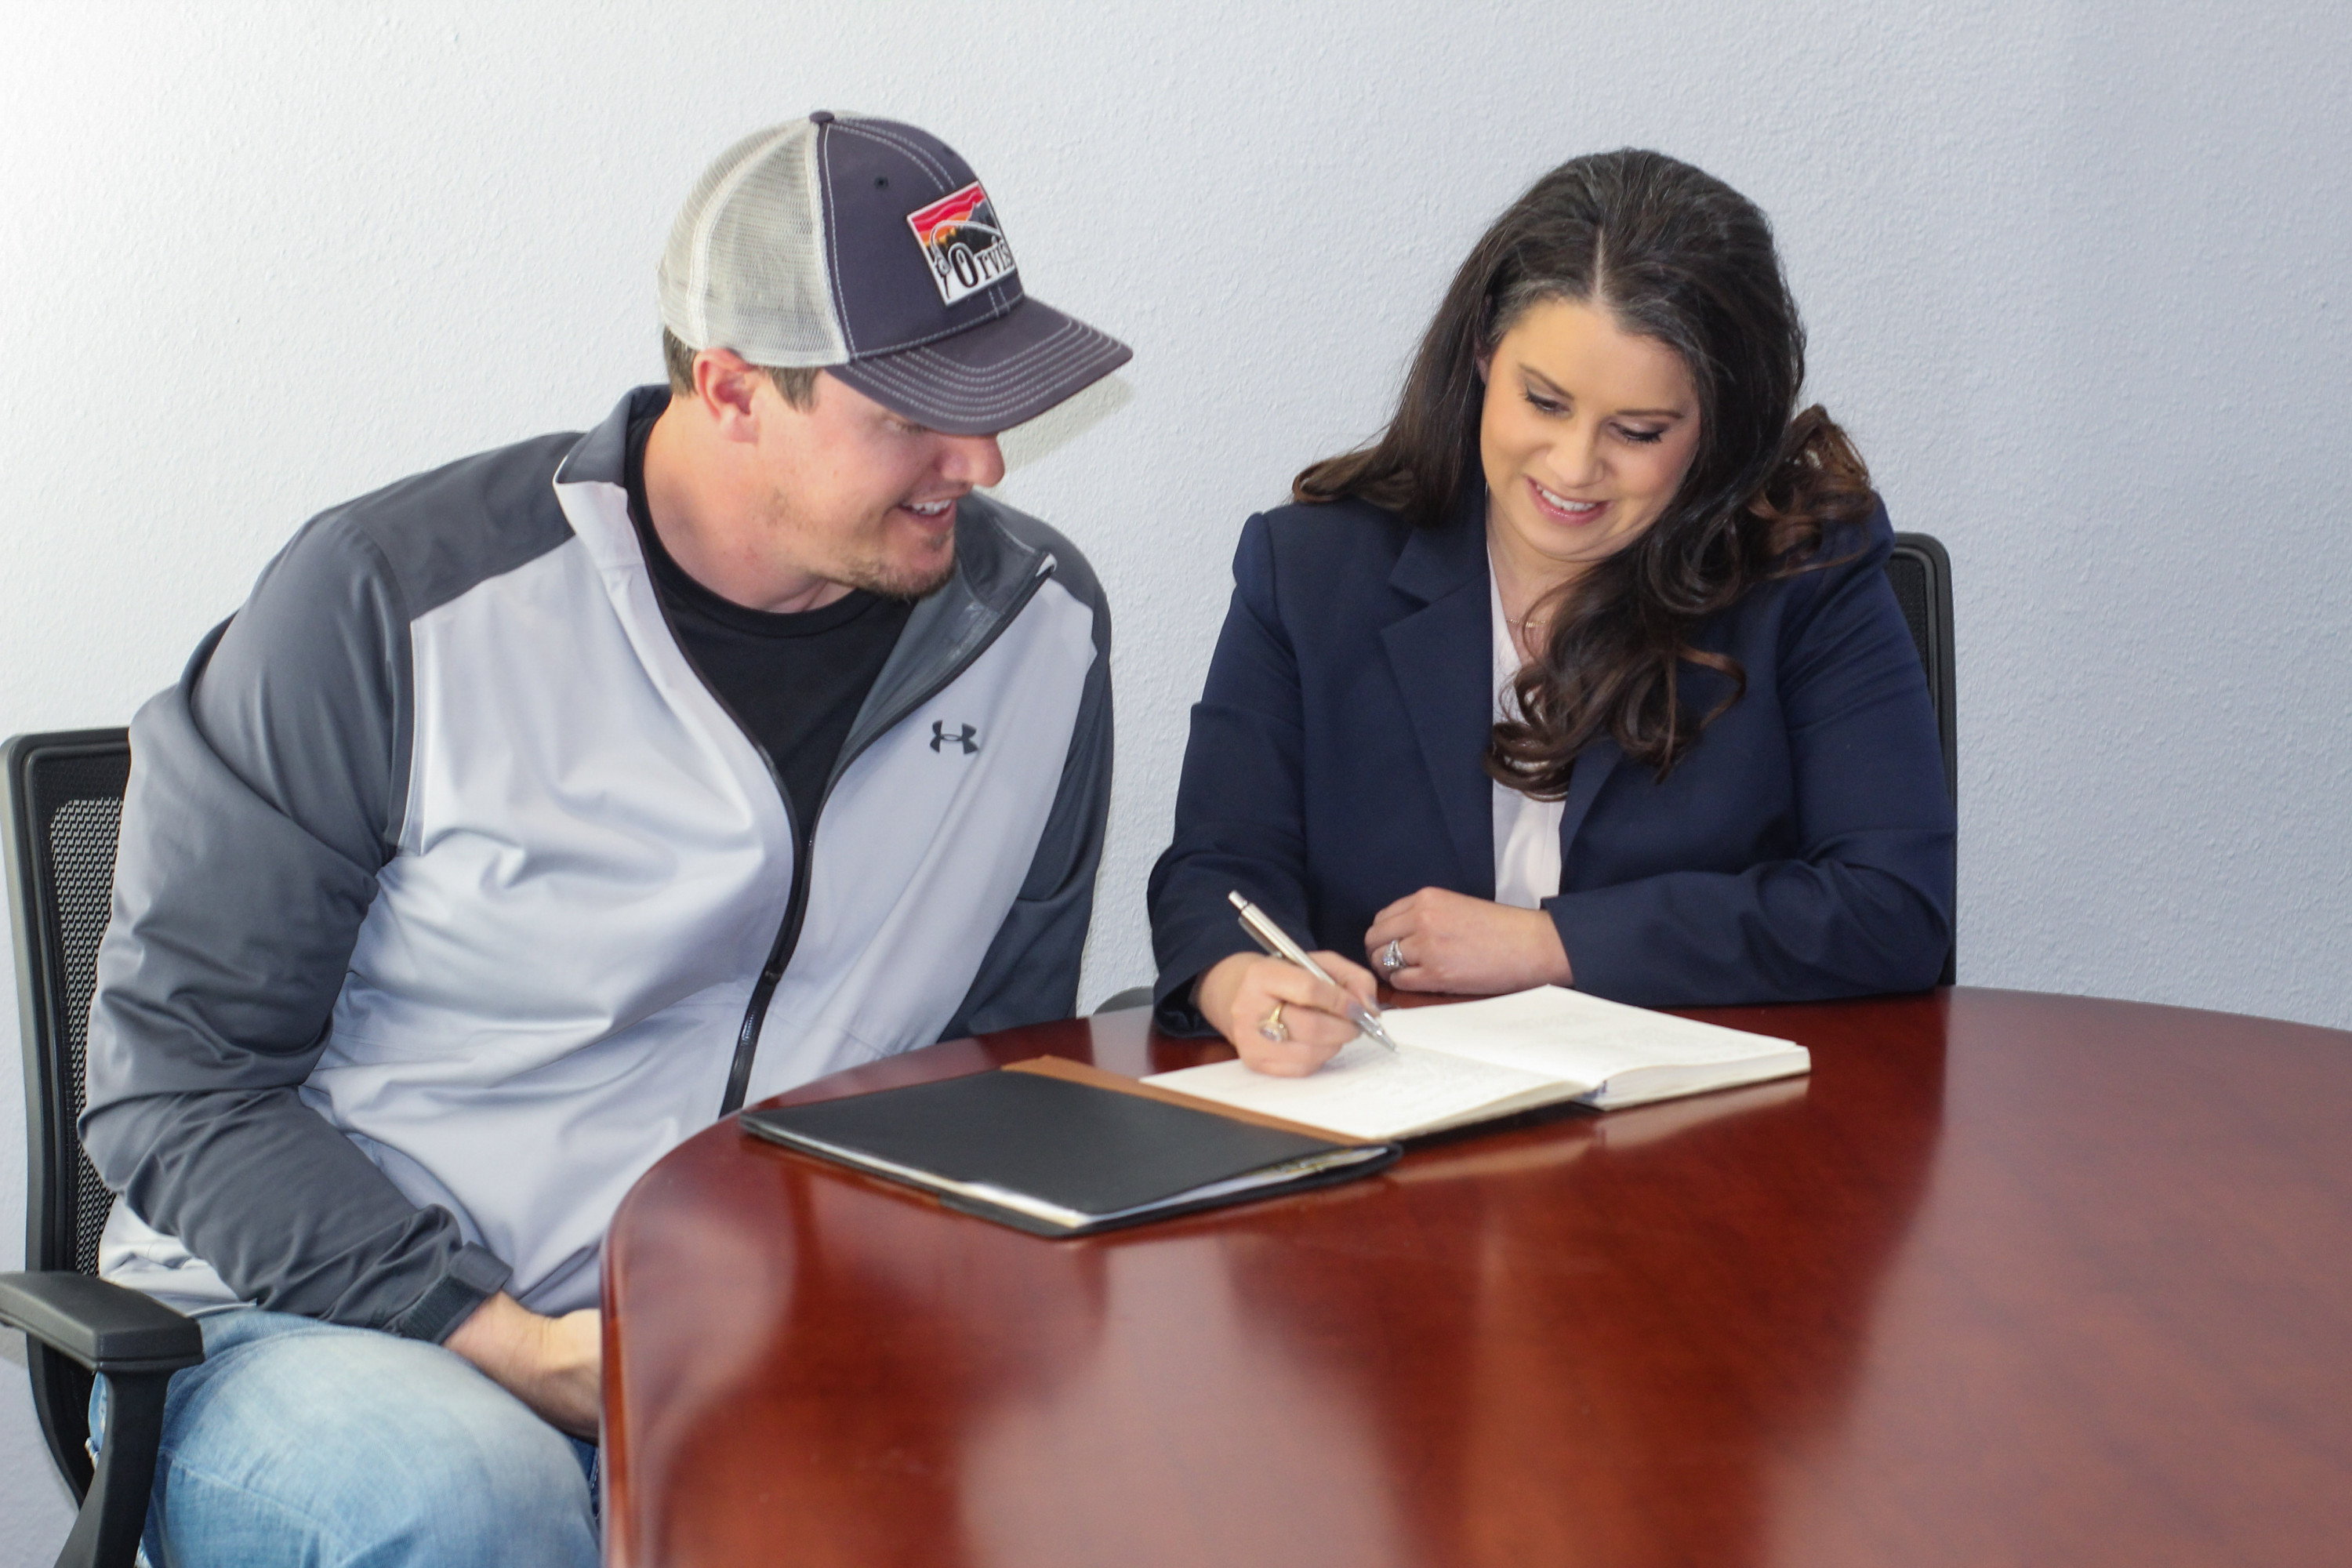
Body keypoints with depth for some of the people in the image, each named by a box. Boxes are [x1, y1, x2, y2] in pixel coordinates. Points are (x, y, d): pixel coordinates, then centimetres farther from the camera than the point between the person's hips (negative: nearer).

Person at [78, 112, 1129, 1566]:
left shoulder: (1036, 628, 3)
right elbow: (177, 1079, -7)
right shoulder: (391, 605, -10)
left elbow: (1007, 1055, 14)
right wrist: (492, 1341, -18)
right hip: (331, 1331, -3)